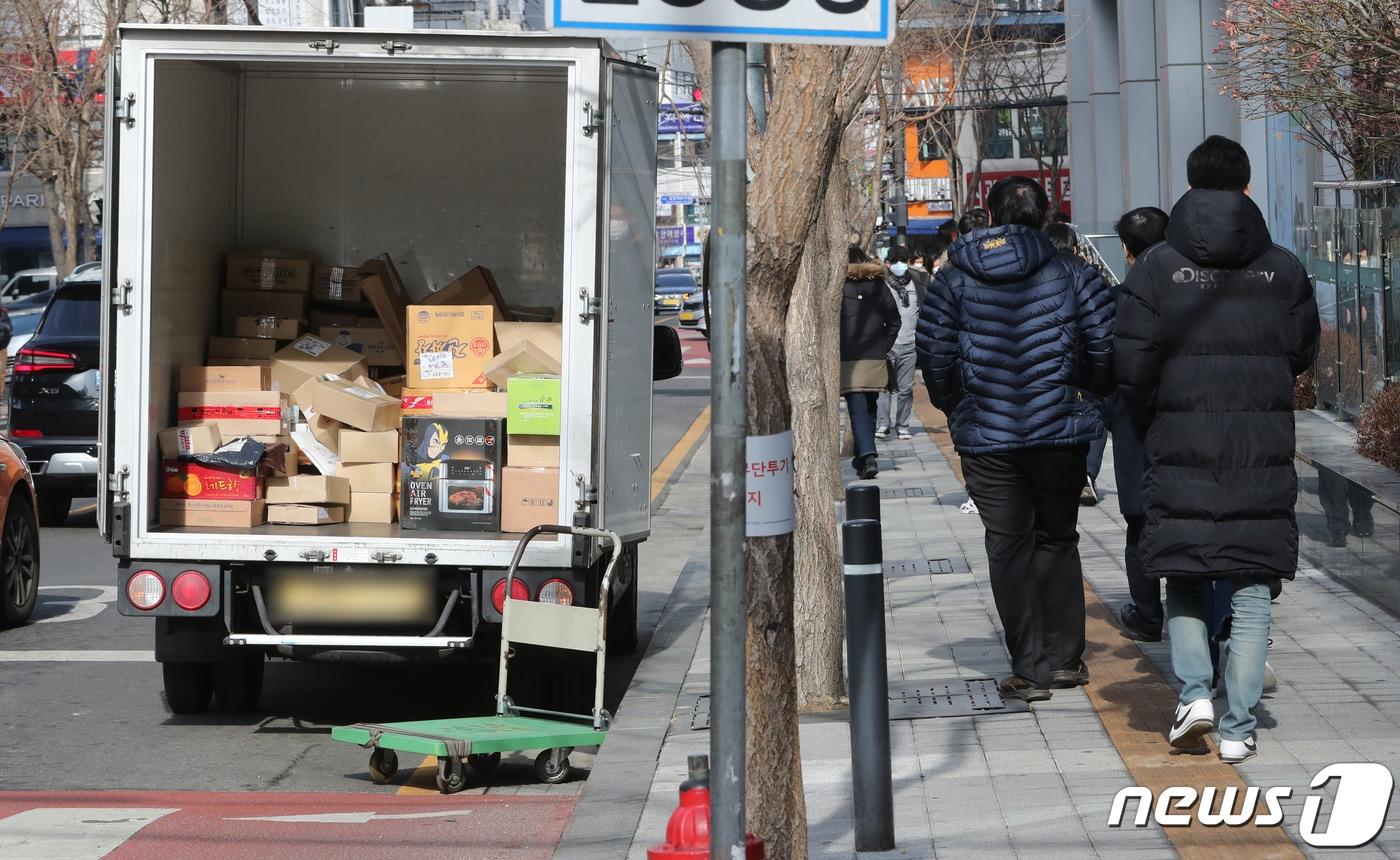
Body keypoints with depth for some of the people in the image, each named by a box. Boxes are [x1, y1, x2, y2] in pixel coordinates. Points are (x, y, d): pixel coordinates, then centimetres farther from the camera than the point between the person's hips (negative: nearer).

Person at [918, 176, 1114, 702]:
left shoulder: (954, 278, 0)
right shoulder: (1071, 273, -2)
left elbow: (933, 352, -1)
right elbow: (1106, 343, -5)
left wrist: (955, 407, 16)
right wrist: (1093, 390, 16)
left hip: (985, 435, 0)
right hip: (1059, 429, 0)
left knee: (1008, 546, 4)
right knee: (1057, 539, 16)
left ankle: (1029, 669, 1)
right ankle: (1064, 659, 19)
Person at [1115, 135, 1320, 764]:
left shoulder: (1156, 266, -4)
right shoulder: (1283, 269, 1)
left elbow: (1132, 366, -5)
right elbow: (1303, 353, 9)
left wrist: (1150, 432, 11)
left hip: (1180, 452, -1)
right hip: (1265, 453, 1)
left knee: (1183, 580, 14)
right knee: (1251, 589, 5)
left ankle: (1194, 692, -3)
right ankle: (1239, 728, 4)